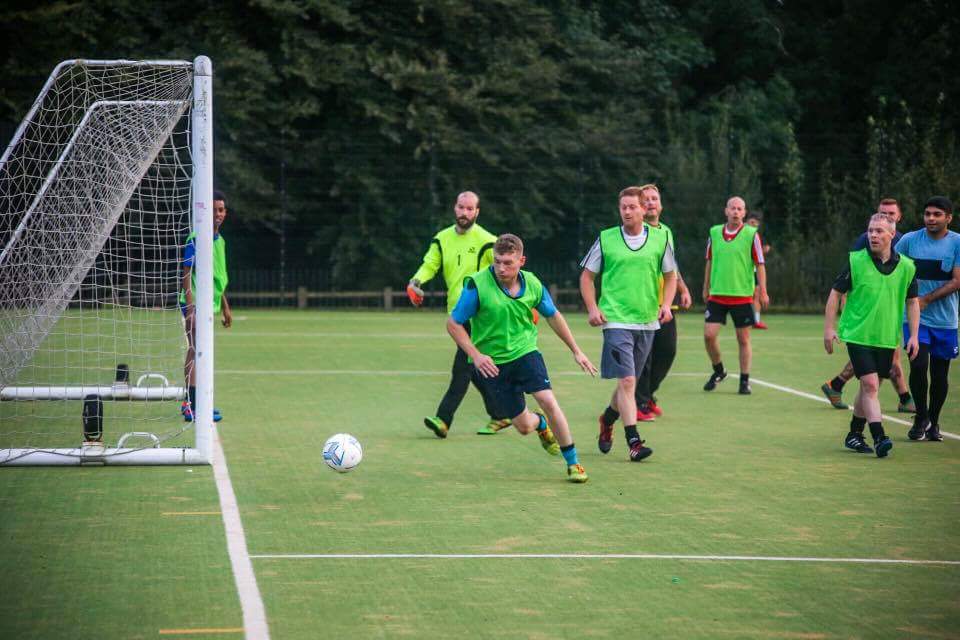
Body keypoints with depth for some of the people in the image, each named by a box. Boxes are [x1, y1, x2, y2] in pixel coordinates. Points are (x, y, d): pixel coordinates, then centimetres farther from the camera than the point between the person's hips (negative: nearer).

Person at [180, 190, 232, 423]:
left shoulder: (220, 240, 14)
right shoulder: (196, 238, -13)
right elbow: (186, 273, -15)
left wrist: (225, 307, 25)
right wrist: (190, 307, -21)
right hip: (196, 304, -9)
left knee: (195, 351, 15)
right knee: (196, 351, -14)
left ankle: (190, 403, 23)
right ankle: (193, 407, -18)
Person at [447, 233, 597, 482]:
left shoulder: (532, 284, -6)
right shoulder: (478, 285, -17)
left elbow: (553, 316, 12)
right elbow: (453, 323, -9)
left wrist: (576, 351, 15)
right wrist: (476, 355, -18)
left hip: (525, 351, 2)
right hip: (492, 363, -2)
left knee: (548, 401, -20)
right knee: (523, 426, 1)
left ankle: (573, 463, -4)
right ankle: (541, 424, 41)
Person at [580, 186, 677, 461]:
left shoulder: (660, 237, 5)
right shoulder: (606, 239, 0)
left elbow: (670, 275, 16)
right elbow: (587, 276, 8)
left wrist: (666, 304, 0)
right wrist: (592, 308, -4)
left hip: (647, 322, 3)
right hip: (616, 320, -3)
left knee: (629, 382, 13)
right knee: (627, 380, -14)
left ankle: (607, 419, 41)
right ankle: (634, 442, -15)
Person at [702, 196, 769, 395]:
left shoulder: (751, 234, -4)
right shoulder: (714, 233, 6)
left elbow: (760, 264, -1)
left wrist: (763, 291, -6)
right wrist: (706, 288, 18)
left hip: (742, 296, -3)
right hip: (717, 295, 3)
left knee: (743, 339, 2)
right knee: (709, 335, -5)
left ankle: (744, 381, 12)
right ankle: (718, 371, 18)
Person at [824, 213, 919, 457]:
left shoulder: (906, 266, 2)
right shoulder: (855, 261, -5)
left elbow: (912, 302, 10)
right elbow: (836, 293, 1)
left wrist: (913, 336, 4)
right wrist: (829, 328, -4)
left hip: (887, 338, 3)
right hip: (858, 335, -3)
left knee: (870, 387, 11)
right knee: (869, 384, -14)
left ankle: (854, 434, 24)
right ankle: (879, 437, -18)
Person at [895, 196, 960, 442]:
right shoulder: (910, 240, 0)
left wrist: (926, 299, -15)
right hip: (915, 318, 0)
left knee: (939, 374, 7)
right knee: (918, 366, -15)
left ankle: (933, 422, 26)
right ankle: (921, 417, 5)